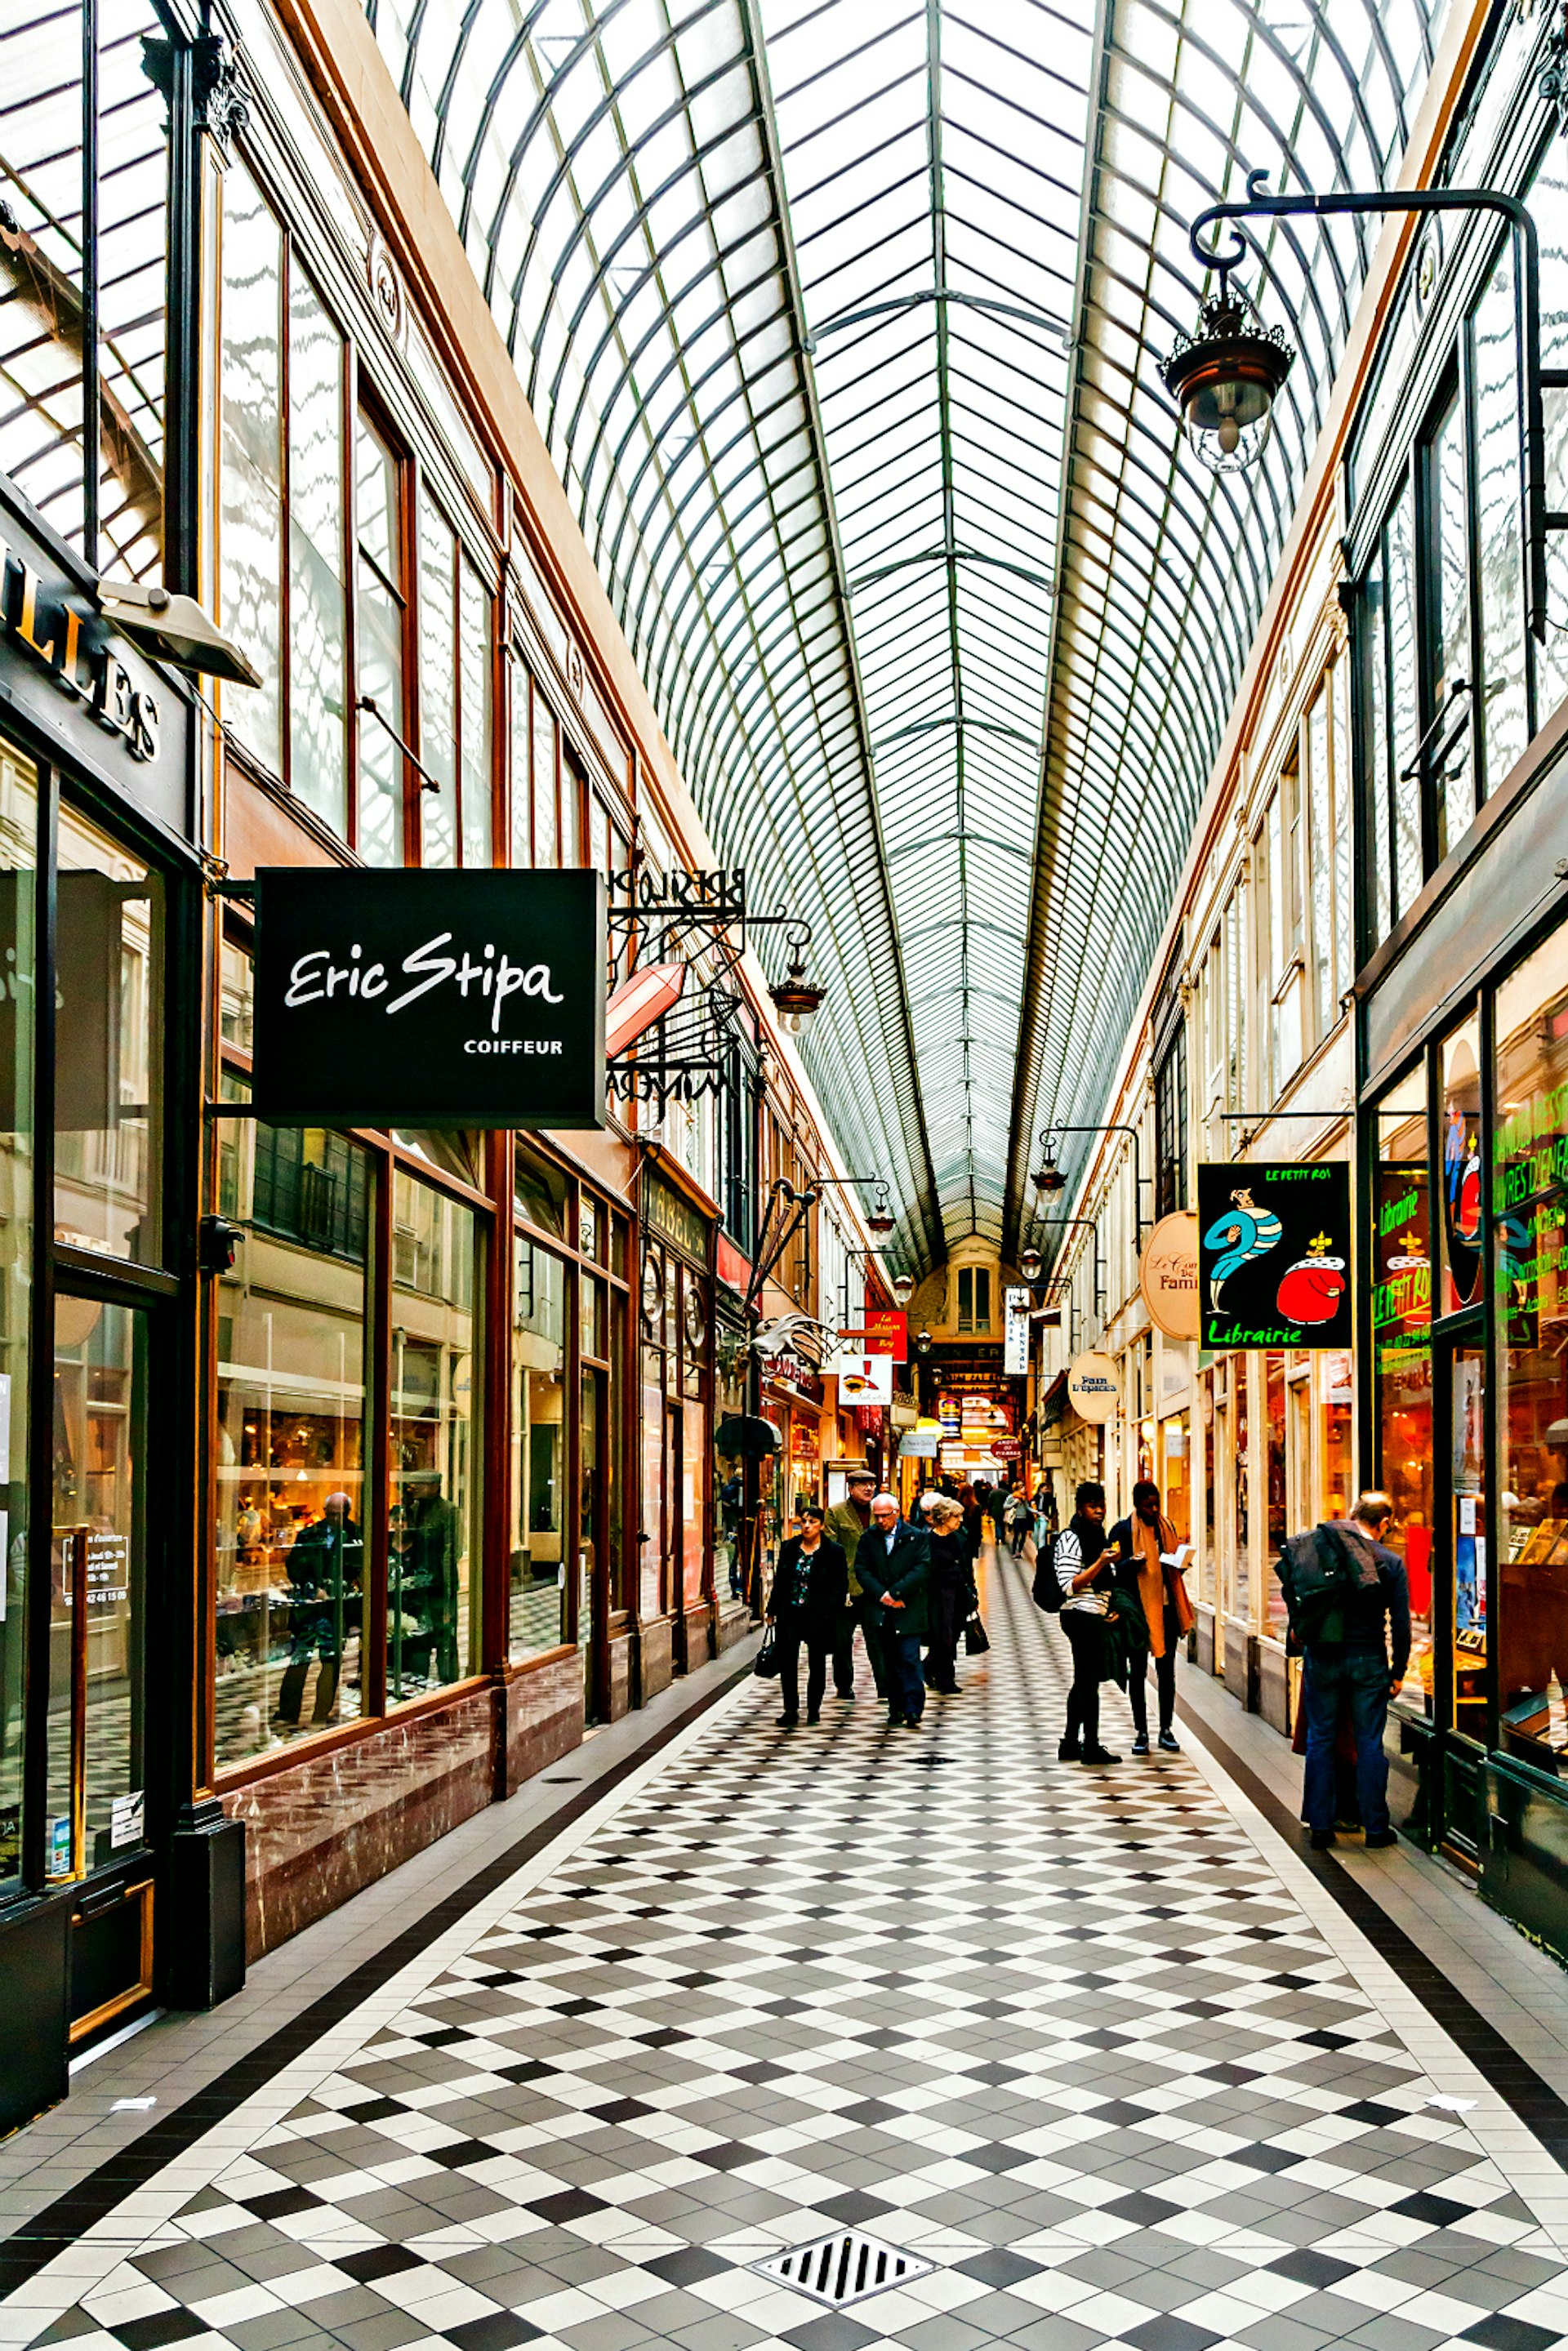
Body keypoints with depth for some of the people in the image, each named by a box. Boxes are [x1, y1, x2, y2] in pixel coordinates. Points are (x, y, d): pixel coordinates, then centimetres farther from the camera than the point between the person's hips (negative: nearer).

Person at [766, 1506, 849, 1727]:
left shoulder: (833, 1551, -2)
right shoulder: (788, 1548, 7)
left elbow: (841, 1585, -2)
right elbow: (779, 1580, 12)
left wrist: (830, 1613, -11)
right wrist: (773, 1609, 8)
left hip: (819, 1616, -2)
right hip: (790, 1614, 2)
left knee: (817, 1663, 6)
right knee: (787, 1661, -5)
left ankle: (813, 1709, 20)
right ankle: (791, 1710, 4)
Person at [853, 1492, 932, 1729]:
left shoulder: (917, 1537, 0)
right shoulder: (868, 1538, 8)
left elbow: (923, 1568, -9)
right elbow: (862, 1569, 2)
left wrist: (896, 1592, -14)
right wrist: (882, 1595, -11)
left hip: (909, 1610, -3)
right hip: (882, 1611, 3)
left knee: (909, 1658, -10)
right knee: (890, 1662, 7)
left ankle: (913, 1709, -8)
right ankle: (897, 1709, 13)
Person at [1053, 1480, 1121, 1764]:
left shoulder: (1095, 1535, 17)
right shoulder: (1071, 1539, -13)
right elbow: (1070, 1586, -20)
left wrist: (1109, 1609, 19)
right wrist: (1101, 1563, -27)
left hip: (1093, 1616, 10)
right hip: (1082, 1615, -10)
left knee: (1083, 1681, 13)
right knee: (1089, 1681, -6)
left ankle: (1070, 1744, 18)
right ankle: (1091, 1747, -1)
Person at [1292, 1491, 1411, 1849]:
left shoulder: (1320, 1548, -1)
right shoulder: (1391, 1563, -4)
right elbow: (1400, 1623, -4)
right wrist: (1398, 1671, 5)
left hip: (1320, 1658, 1)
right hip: (1368, 1660, -1)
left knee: (1320, 1740, 8)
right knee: (1369, 1744, 7)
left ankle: (1320, 1827, 10)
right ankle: (1376, 1827, 12)